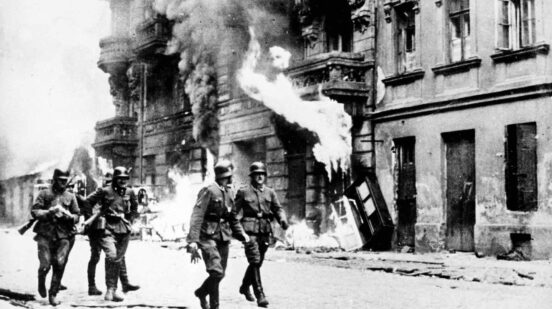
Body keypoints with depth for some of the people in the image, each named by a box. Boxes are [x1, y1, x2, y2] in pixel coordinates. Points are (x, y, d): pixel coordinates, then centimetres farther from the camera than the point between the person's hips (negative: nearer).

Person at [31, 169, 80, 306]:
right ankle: (41, 280, 26)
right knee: (45, 264, -9)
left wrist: (68, 215, -10)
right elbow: (34, 211, -1)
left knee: (59, 265, -6)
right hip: (45, 234, -2)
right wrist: (49, 212, -16)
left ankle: (53, 294, 7)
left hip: (64, 235, 2)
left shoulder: (70, 196, 12)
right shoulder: (44, 194, 5)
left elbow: (77, 216, 11)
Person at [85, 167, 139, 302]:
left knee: (118, 259, 8)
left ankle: (113, 291, 17)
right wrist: (95, 217, 5)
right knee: (111, 256, -22)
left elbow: (134, 208, 25)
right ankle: (110, 288, -14)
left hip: (124, 230, 4)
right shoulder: (105, 191, -4)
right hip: (108, 229, -4)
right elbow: (87, 202, 4)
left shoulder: (129, 192, 8)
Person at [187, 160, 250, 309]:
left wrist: (241, 234, 12)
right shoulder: (209, 191, -11)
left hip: (223, 238, 7)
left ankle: (202, 292, 31)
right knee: (217, 272, -16)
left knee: (220, 274, 8)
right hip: (208, 237, -7)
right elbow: (197, 216, -17)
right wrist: (193, 241, -26)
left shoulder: (229, 193, 13)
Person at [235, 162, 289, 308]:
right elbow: (236, 211, 0)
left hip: (265, 231, 5)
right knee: (255, 261, -14)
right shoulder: (243, 192, 1)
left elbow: (278, 208, 8)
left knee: (258, 262, 15)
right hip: (249, 230, -5)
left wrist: (282, 219, -12)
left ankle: (245, 286, 38)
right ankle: (260, 295, -14)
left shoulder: (270, 192, 12)